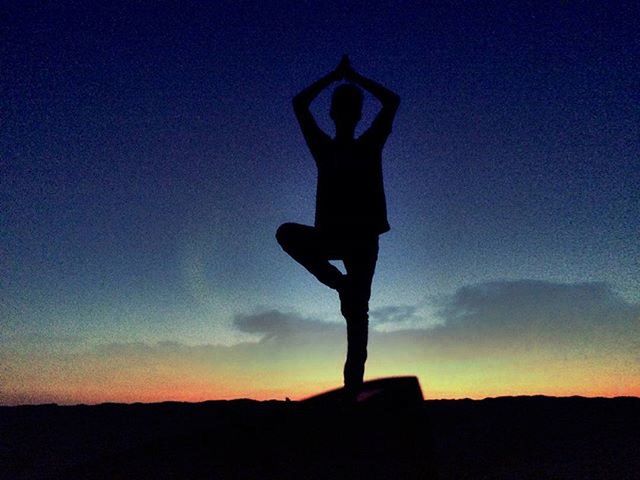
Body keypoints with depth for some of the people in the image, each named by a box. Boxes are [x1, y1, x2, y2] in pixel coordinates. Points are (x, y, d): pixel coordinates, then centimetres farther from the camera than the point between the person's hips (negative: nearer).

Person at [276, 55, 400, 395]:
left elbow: (392, 101, 6)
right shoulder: (323, 147, 10)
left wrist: (354, 77, 12)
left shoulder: (370, 145, 9)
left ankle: (353, 386, -3)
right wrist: (336, 76, 12)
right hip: (331, 235, 2)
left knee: (357, 312, -5)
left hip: (363, 237, -2)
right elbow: (299, 104, 6)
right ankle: (339, 282, -10)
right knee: (286, 233, -24)